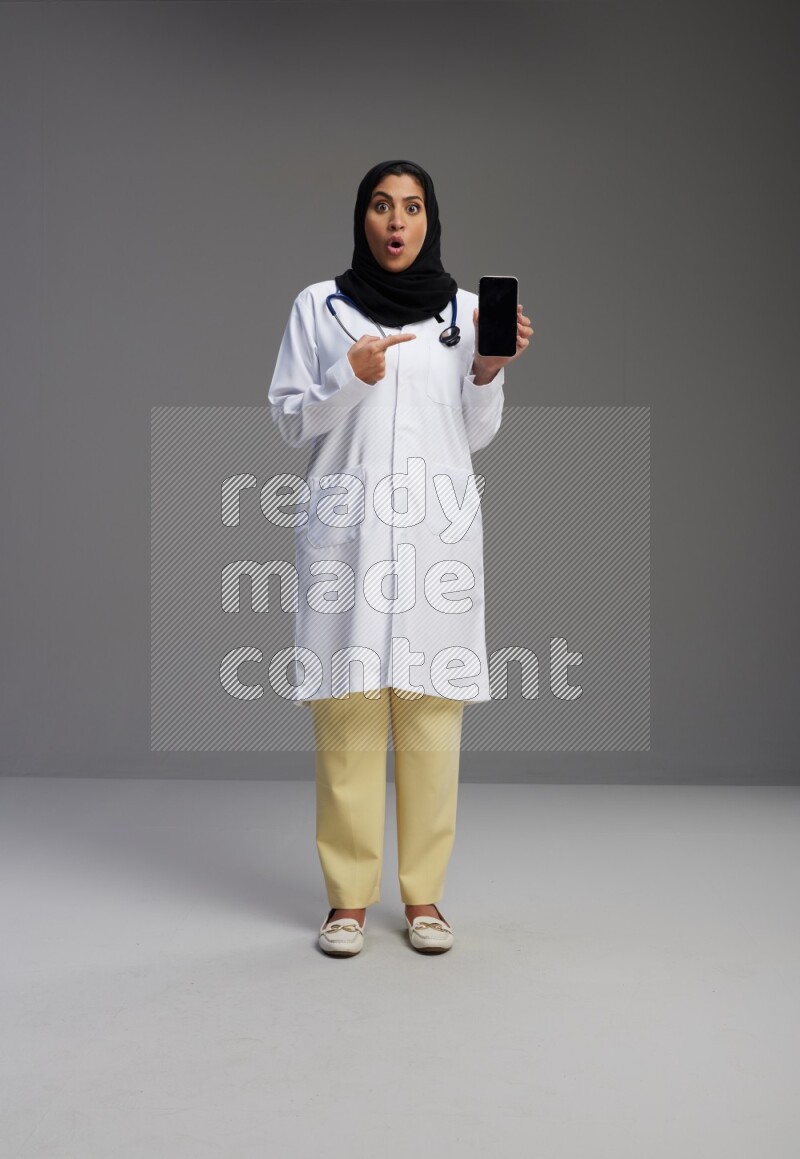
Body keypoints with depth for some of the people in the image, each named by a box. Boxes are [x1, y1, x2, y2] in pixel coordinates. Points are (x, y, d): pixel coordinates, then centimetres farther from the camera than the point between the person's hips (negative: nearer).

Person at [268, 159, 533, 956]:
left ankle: (424, 894, 9)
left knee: (431, 710, -1)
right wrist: (350, 377, -9)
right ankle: (348, 896, 6)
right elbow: (289, 422, 6)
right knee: (347, 710, -4)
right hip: (346, 529, -1)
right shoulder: (317, 306, 8)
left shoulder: (464, 308, 12)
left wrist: (489, 371, -4)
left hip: (437, 530, 1)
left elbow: (476, 435, 13)